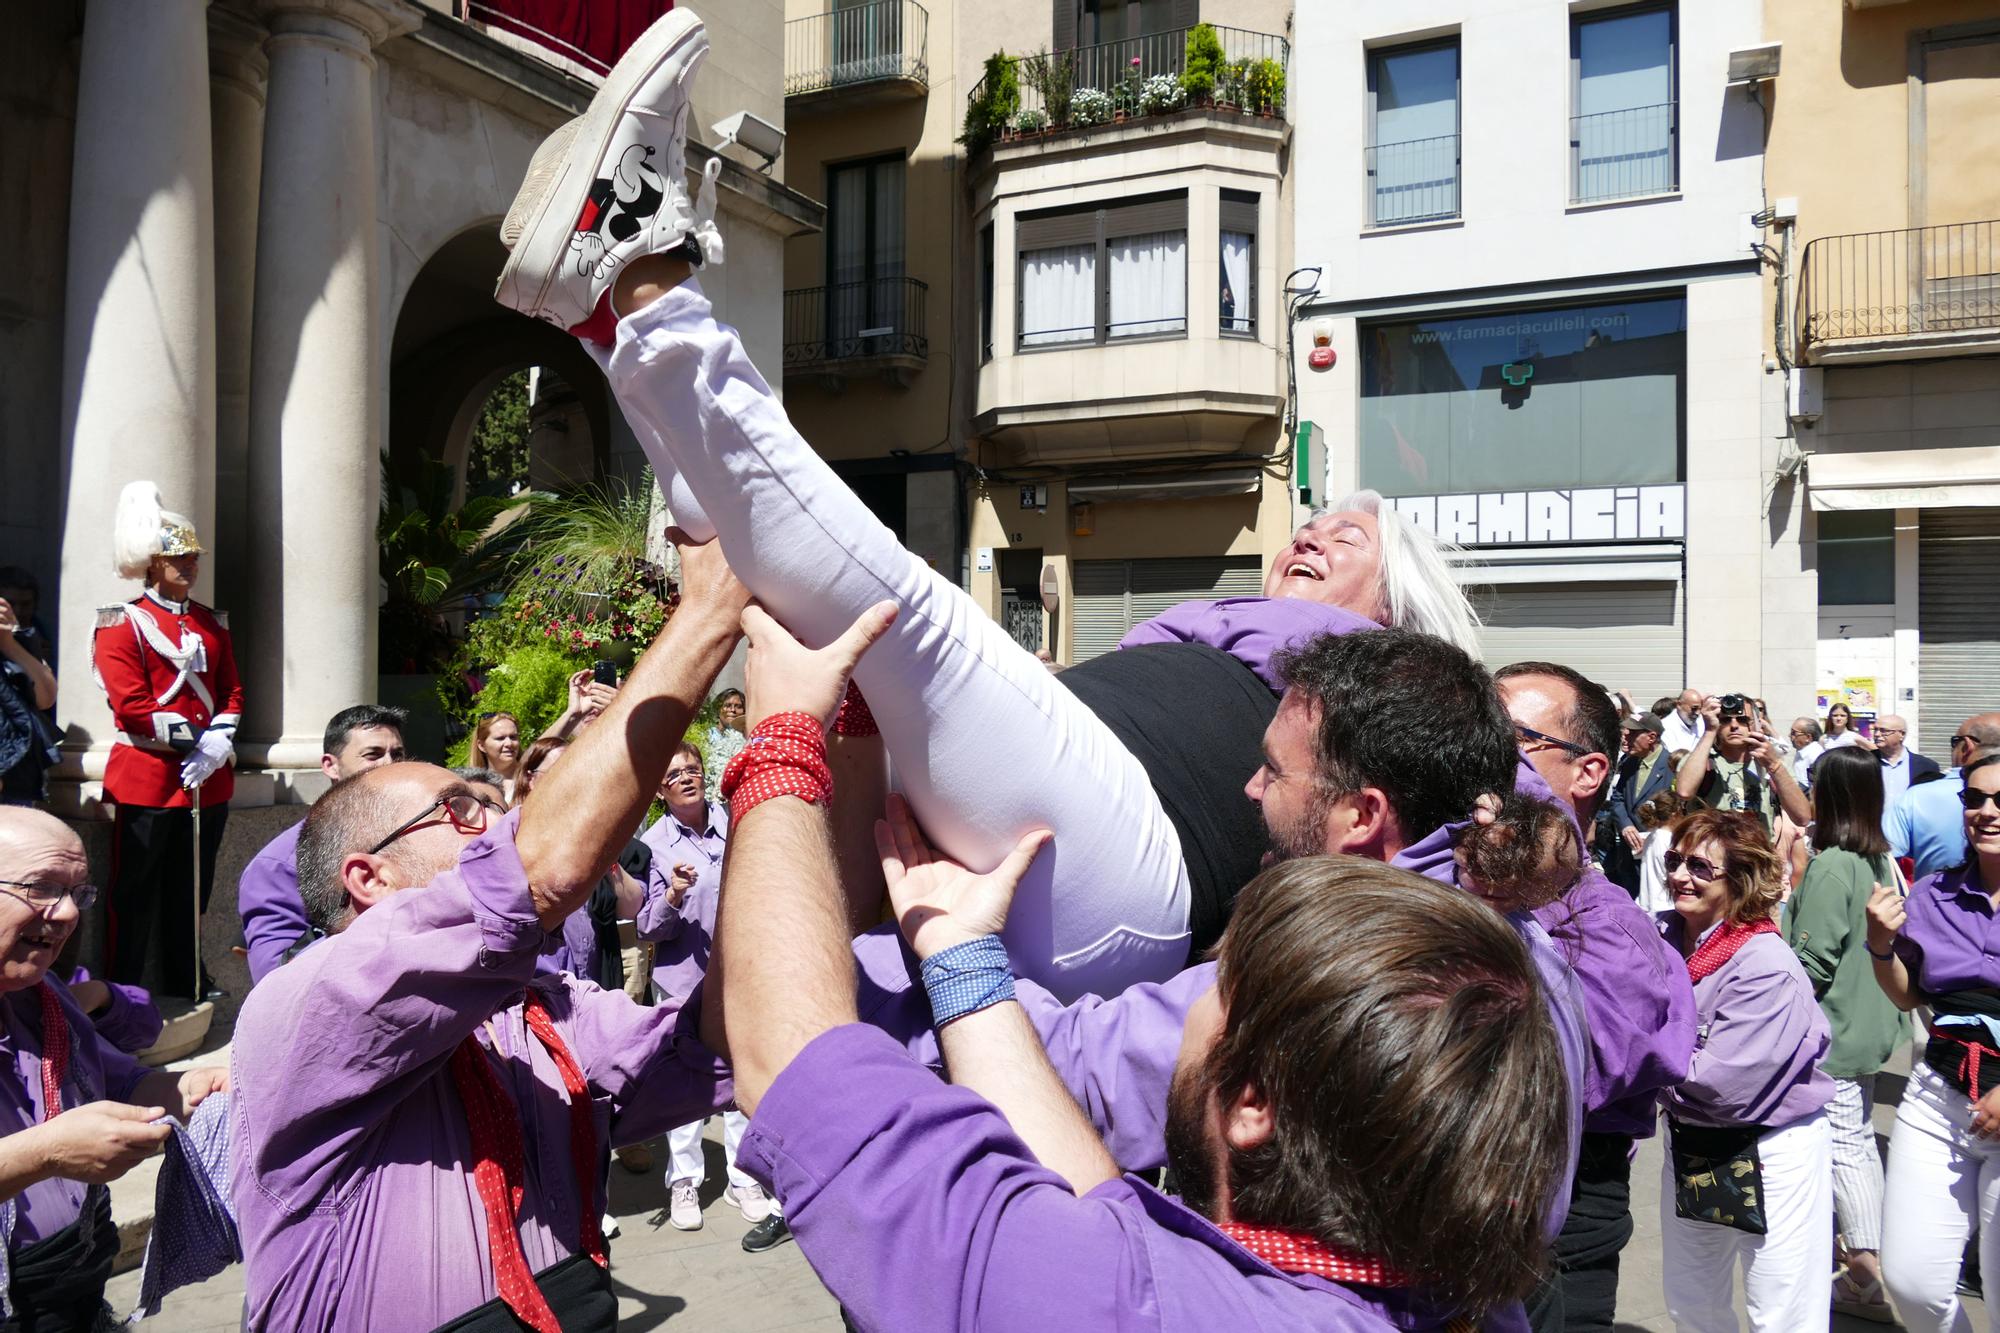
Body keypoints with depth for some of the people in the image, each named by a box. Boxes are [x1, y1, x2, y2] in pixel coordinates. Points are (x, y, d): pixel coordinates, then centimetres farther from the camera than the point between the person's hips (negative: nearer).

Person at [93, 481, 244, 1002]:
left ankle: (187, 983, 24)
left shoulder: (212, 624, 14)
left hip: (209, 777, 5)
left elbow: (232, 691, 10)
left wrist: (218, 744, -6)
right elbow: (131, 705, -12)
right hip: (147, 777, -5)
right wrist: (193, 738, -15)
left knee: (193, 890, 13)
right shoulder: (122, 623, -4)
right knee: (137, 892, 2)